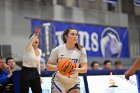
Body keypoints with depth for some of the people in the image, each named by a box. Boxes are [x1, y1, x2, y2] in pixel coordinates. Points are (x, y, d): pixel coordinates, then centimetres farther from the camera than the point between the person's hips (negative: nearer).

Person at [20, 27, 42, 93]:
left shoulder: (40, 51, 10)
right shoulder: (28, 48, -10)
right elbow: (30, 40, -34)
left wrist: (39, 74, 19)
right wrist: (35, 34, -53)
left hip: (35, 72, 6)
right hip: (26, 72, -6)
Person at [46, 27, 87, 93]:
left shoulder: (81, 50, -4)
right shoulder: (57, 50, -8)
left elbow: (85, 69, -9)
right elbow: (48, 66, -2)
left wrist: (77, 70, -31)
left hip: (73, 82, 2)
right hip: (59, 81, -2)